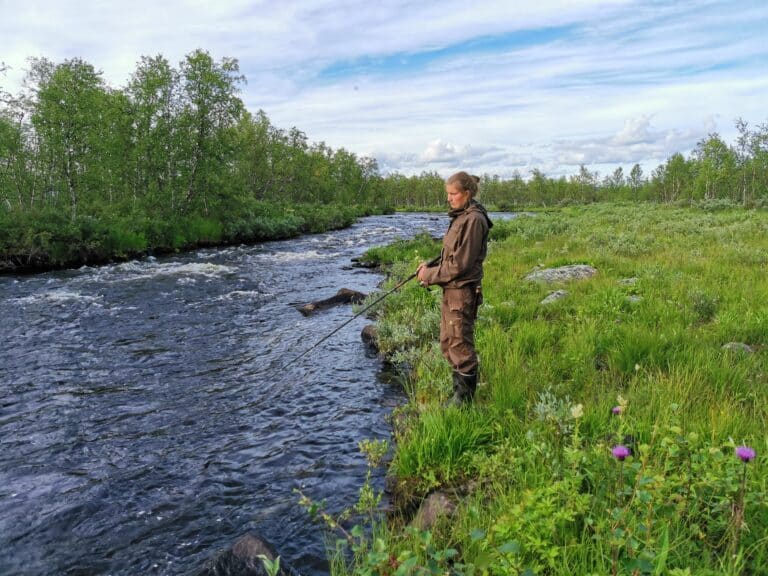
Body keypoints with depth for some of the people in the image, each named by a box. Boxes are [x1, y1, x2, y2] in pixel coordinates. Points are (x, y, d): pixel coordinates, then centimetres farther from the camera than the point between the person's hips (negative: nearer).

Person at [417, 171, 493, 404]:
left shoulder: (474, 219, -17)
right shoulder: (460, 217, 12)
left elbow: (460, 264, -20)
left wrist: (429, 275, -11)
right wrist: (430, 267, 2)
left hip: (462, 291, -10)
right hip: (450, 289, 10)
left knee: (460, 345, 2)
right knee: (447, 344, 18)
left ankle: (464, 398, 16)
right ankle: (459, 391, 32)